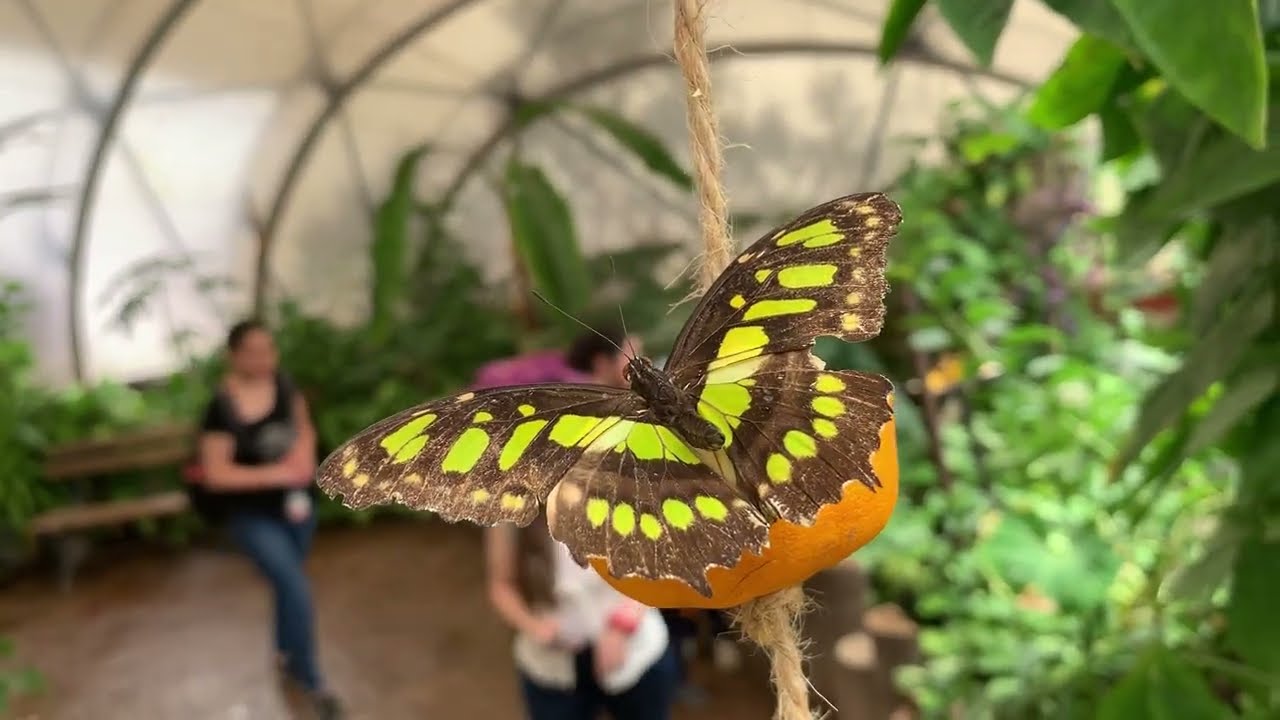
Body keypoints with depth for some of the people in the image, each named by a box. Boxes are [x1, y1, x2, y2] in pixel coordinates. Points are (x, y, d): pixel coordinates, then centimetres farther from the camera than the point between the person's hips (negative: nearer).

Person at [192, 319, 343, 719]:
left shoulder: (283, 384, -7)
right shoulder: (222, 408, -22)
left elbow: (303, 426, 9)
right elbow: (215, 474, -20)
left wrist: (304, 451, -13)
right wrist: (275, 473, -26)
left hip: (293, 499, 5)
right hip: (250, 511, -5)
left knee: (289, 582, 20)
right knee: (296, 587, -11)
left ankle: (286, 653, 47)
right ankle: (311, 682, 8)